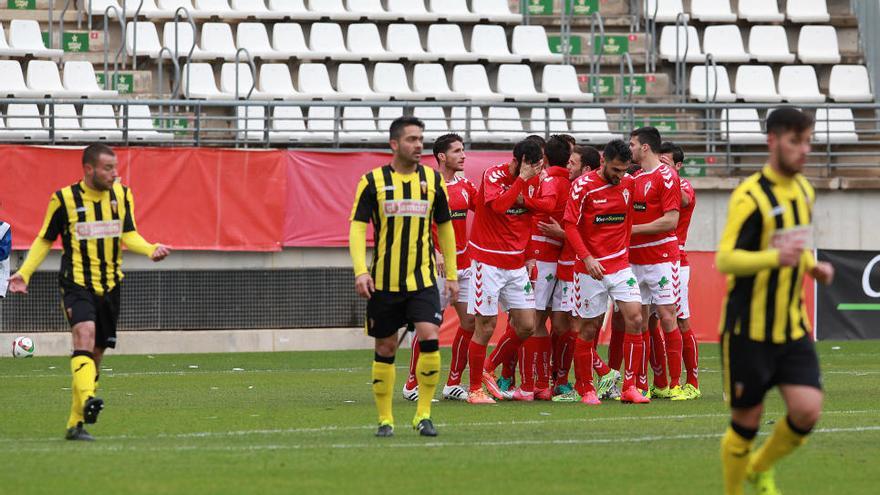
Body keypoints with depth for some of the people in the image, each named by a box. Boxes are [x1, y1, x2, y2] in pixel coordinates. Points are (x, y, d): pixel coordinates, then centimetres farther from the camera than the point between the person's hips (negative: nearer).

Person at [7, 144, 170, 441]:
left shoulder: (122, 195, 7)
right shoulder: (65, 199, -4)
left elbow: (129, 235, 6)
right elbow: (44, 240, 5)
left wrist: (151, 250, -14)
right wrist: (24, 273, -5)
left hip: (109, 285, 5)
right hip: (77, 282, -5)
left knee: (96, 352, 7)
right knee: (85, 333, -29)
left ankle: (76, 423, 14)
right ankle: (87, 399, -47)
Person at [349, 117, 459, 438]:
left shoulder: (433, 180, 5)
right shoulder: (373, 181, -2)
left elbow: (445, 227, 15)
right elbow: (357, 228, -4)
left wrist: (452, 275, 13)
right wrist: (360, 271, -16)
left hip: (423, 278, 1)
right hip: (384, 280, -1)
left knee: (429, 338, -15)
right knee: (385, 348, 4)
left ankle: (423, 415, -5)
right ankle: (385, 419, 15)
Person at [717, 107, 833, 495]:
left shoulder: (803, 190, 10)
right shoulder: (750, 196, -15)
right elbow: (724, 259, -23)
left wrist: (813, 266, 6)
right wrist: (776, 258, -38)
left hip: (792, 328, 6)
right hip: (749, 329, -6)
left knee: (807, 411, -7)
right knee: (747, 421, 1)